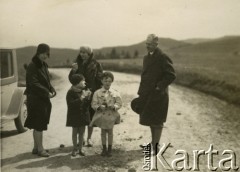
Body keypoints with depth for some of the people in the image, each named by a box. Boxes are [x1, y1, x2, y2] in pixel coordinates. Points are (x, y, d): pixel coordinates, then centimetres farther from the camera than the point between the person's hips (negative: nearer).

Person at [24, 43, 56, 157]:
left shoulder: (44, 65, 12)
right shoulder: (32, 66, -14)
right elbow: (33, 84, -21)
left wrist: (52, 90, 0)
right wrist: (47, 92, -21)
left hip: (44, 99, 8)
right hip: (35, 100, -8)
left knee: (39, 125, 15)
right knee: (38, 125, -2)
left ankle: (36, 147, 25)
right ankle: (39, 149, 9)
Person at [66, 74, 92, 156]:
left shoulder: (83, 91, 2)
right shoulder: (71, 92, -14)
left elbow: (87, 105, 5)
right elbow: (71, 104, -26)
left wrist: (88, 97, -13)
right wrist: (81, 97, -27)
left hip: (83, 115, 4)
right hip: (74, 115, -4)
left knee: (81, 132, 10)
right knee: (75, 132, 8)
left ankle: (80, 149, 21)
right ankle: (75, 149, 21)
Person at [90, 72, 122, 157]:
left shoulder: (115, 93, -4)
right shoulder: (97, 93, -5)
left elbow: (119, 103, -2)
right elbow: (94, 104, -5)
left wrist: (114, 106, -22)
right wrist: (99, 107, -23)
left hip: (111, 115, 0)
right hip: (101, 115, 0)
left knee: (110, 131, 11)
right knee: (103, 132, 12)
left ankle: (109, 149, 23)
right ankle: (104, 149, 25)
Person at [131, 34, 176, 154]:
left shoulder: (162, 57, -14)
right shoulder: (146, 57, 12)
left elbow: (171, 75, -17)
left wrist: (159, 87, -17)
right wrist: (141, 92, 12)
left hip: (158, 95, -8)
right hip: (148, 94, 8)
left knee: (157, 122, 1)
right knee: (151, 120, 17)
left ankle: (156, 147, 10)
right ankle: (153, 143, 30)